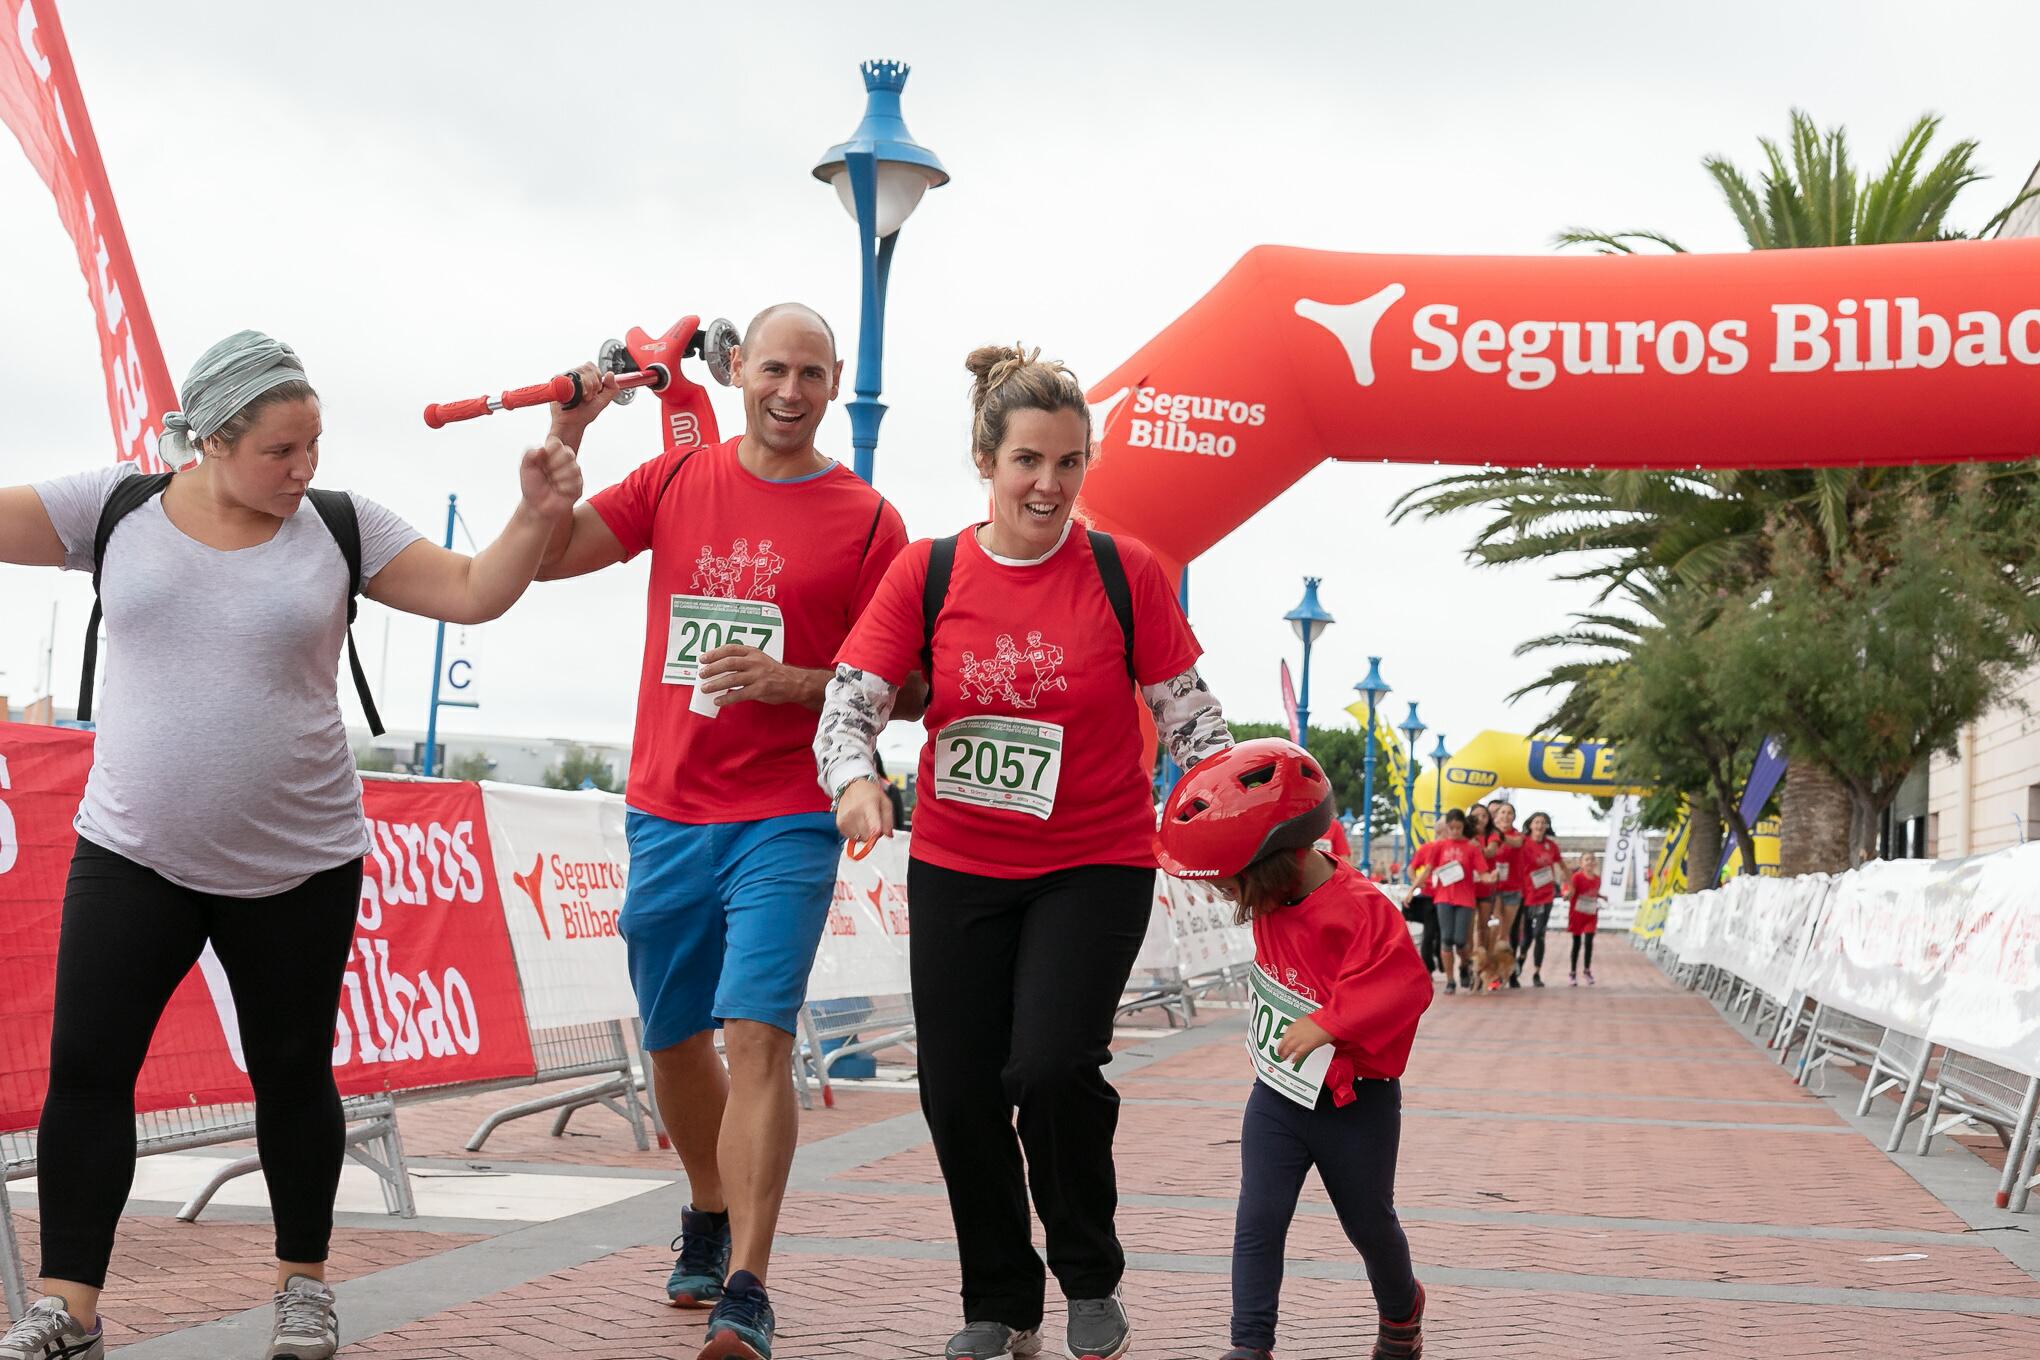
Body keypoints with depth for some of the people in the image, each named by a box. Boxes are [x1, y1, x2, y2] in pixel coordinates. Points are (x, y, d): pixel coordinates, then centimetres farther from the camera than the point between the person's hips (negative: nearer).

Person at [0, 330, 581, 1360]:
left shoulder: (340, 526, -1)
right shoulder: (120, 506, 0)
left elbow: (474, 593, -4)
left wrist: (536, 517, -18)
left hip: (298, 869, 0)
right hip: (132, 855, 0)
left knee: (293, 1076, 10)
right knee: (85, 1071, -3)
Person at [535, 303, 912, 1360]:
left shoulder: (865, 520, -1)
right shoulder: (677, 481, 8)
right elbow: (547, 555, 4)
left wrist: (798, 683, -16)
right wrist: (564, 434, -9)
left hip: (785, 822, -4)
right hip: (666, 815, 4)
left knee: (756, 1035, -15)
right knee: (674, 1038, 15)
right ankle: (709, 1217, 40)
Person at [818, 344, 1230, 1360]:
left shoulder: (1126, 572, -4)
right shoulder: (926, 573, -2)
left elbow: (1188, 716, 0)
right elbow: (849, 701, -7)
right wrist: (855, 779, -27)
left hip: (1096, 866, -2)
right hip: (956, 868, 2)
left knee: (1052, 1064, -19)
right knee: (957, 1091, 3)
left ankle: (1092, 1279, 9)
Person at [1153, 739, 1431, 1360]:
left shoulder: (1362, 907, -25)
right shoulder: (1272, 901, -1)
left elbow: (1405, 984, -31)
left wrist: (1329, 1023, -36)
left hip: (1356, 1103, -5)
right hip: (1278, 1097, 5)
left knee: (1369, 1224, 16)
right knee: (1258, 1221, -4)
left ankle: (1401, 1310, 43)